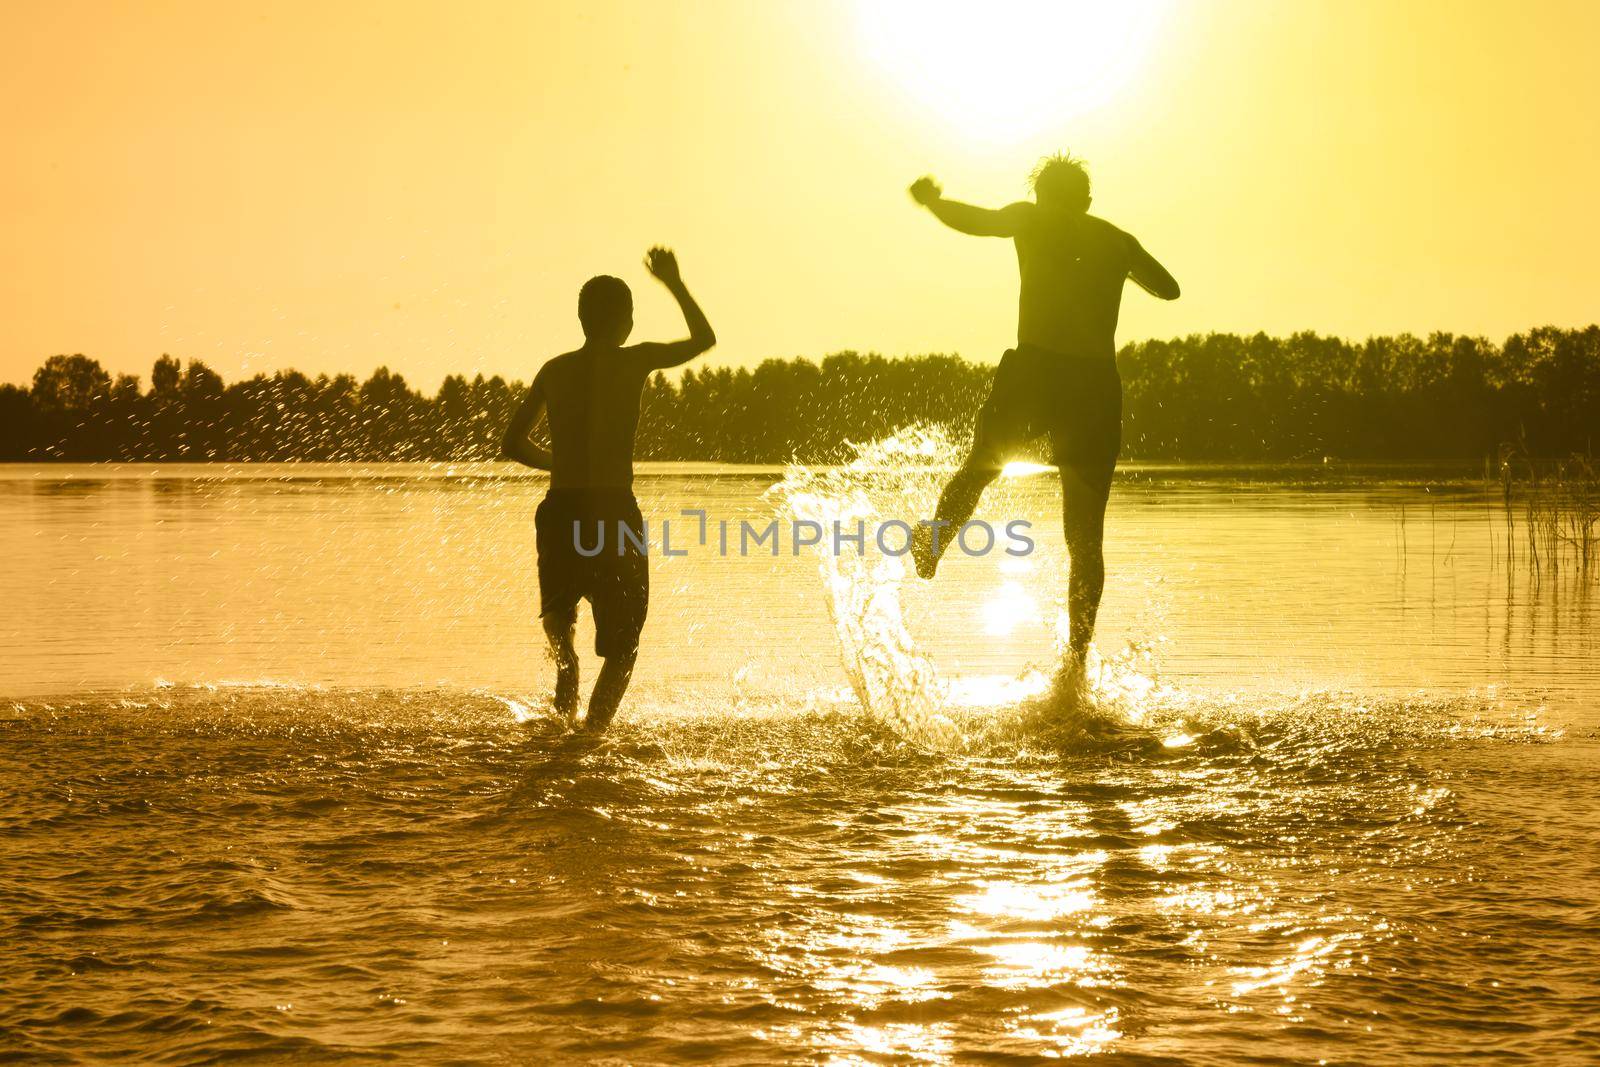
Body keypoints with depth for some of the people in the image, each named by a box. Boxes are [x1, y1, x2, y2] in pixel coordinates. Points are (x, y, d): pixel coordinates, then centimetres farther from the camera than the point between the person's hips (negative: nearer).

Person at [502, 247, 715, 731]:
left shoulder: (555, 370, 8)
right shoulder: (635, 361, -3)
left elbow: (515, 443, 12)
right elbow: (704, 338, 14)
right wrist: (674, 283, 26)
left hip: (558, 510, 4)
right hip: (613, 510, -4)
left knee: (559, 611, 29)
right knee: (622, 645, 6)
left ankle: (566, 670, 1)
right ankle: (592, 730, -10)